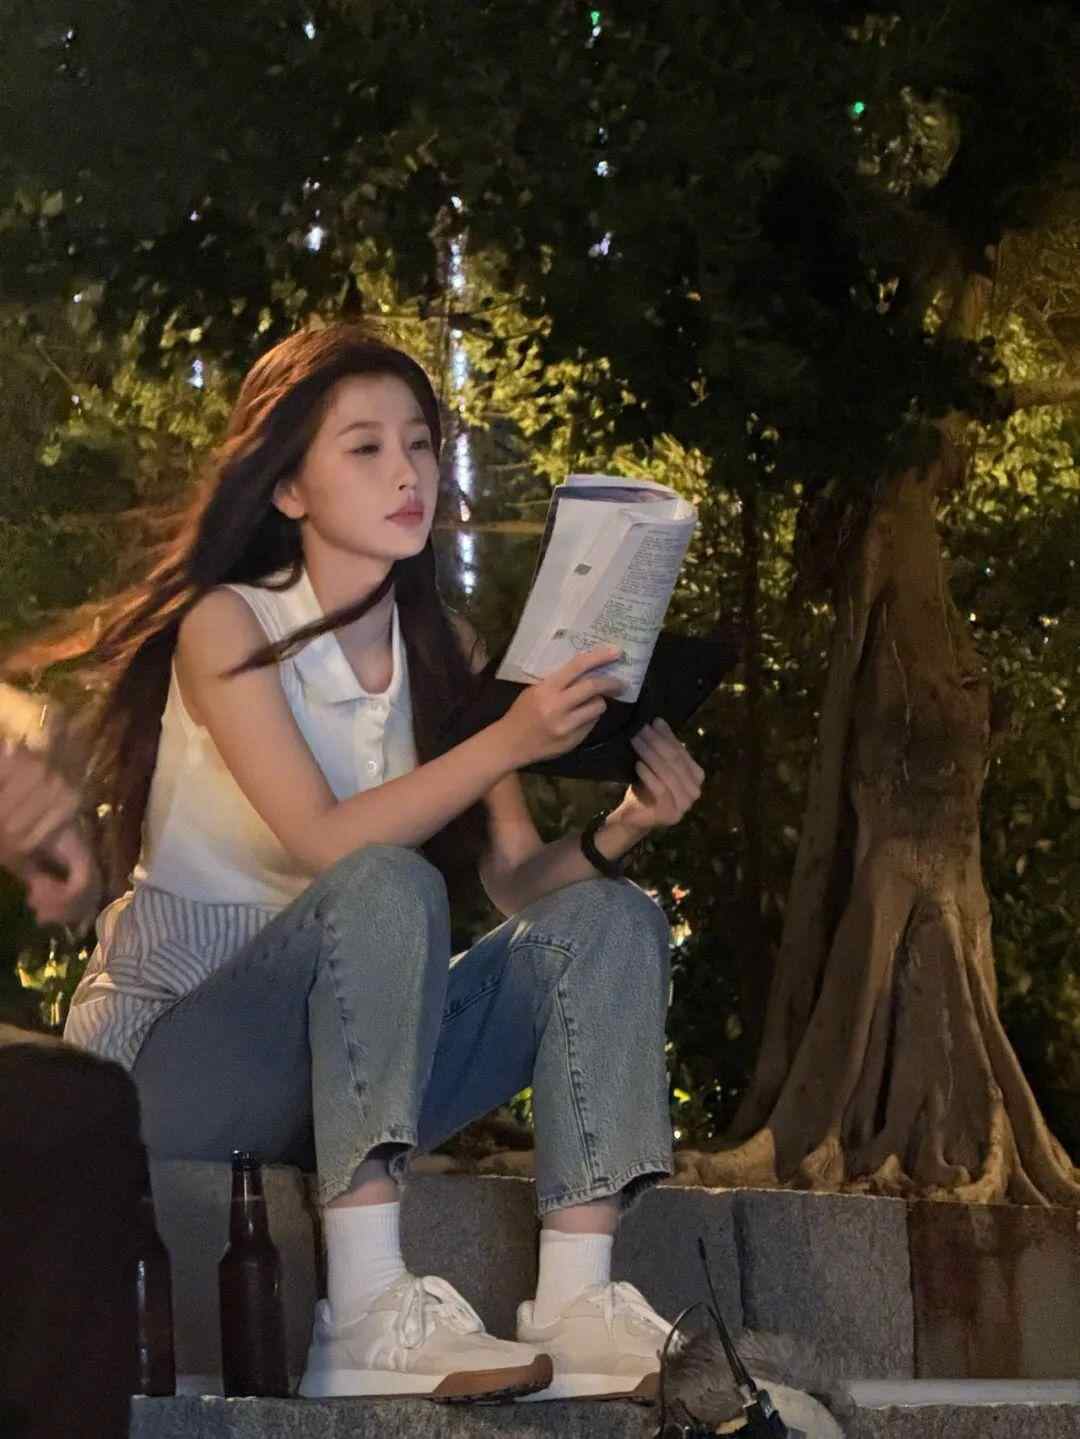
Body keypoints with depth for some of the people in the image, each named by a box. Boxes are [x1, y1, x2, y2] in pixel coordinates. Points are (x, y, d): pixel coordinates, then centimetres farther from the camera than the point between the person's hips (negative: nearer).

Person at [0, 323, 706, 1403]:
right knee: (387, 889, -33)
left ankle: (575, 1300, -28)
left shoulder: (444, 654, 7)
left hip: (347, 1063, 6)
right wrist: (508, 741, -33)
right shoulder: (227, 626, -10)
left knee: (609, 920, -12)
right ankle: (368, 1312, -41)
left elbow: (519, 879, -1)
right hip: (172, 1061, -6)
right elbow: (327, 842, -24)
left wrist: (625, 826, -20)